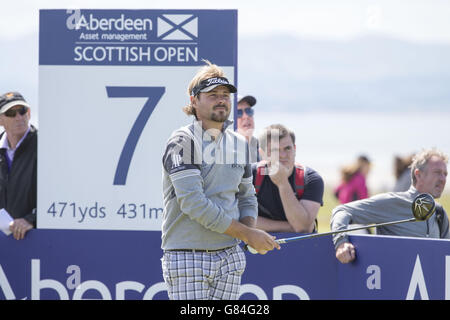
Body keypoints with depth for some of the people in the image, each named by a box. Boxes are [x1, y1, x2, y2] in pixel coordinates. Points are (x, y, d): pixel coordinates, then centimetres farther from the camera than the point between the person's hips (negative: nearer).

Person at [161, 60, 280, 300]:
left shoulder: (238, 143, 13)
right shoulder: (183, 142, -9)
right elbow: (193, 203, -18)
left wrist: (251, 230, -1)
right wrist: (247, 234, -16)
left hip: (229, 258, 6)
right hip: (187, 259, -6)